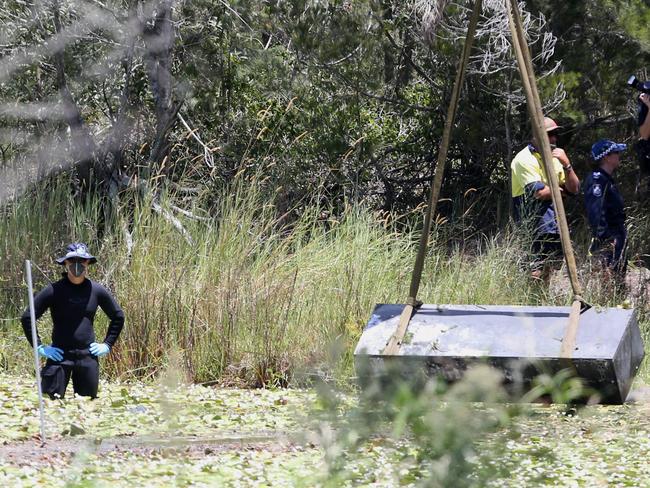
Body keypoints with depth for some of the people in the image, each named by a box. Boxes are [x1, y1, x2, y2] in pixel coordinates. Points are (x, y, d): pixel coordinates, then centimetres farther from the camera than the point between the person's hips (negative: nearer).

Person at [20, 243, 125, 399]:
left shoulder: (97, 291, 3)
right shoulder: (54, 290, -5)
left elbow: (118, 317, 18)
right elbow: (27, 318, -2)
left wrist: (107, 345, 11)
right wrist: (39, 347, -5)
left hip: (88, 357, 3)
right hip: (59, 356, -3)